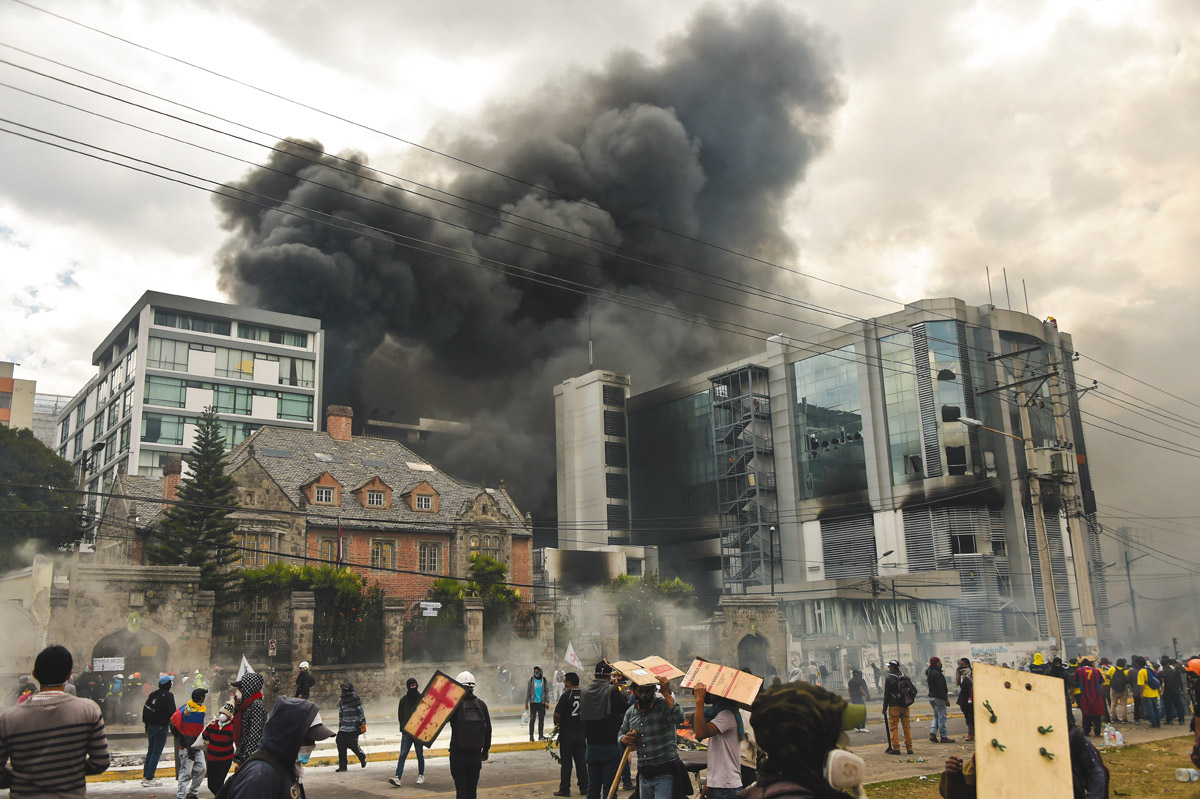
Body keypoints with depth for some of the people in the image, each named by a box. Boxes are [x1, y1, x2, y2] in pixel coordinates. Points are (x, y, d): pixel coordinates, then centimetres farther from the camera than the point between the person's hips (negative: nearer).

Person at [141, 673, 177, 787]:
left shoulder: (153, 694, 9)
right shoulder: (168, 695, -10)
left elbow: (145, 708, 13)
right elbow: (172, 712, -12)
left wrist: (146, 723, 21)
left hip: (151, 726, 7)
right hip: (161, 727, -7)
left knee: (150, 751, 16)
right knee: (156, 753, -3)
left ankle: (145, 776, 19)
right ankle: (149, 779, -4)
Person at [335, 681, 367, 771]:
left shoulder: (355, 698, -3)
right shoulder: (341, 701, 14)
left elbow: (361, 711, -6)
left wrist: (363, 723, -11)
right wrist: (340, 727, 21)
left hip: (354, 727, -5)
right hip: (344, 727, 5)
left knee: (353, 745, -6)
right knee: (341, 745, -6)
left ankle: (362, 757, 24)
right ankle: (342, 766, 2)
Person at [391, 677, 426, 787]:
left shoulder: (422, 698, 0)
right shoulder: (404, 699, 7)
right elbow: (400, 715, 11)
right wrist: (403, 727, 0)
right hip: (406, 732, 1)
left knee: (420, 755, 8)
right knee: (402, 755, -7)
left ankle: (421, 775, 21)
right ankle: (398, 778, -12)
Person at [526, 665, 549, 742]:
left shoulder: (544, 680, 3)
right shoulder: (531, 680, -1)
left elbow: (547, 691, 5)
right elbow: (528, 691, 1)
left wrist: (547, 701, -4)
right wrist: (526, 703, -2)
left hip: (541, 703, 2)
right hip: (533, 703, -2)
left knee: (541, 720, 5)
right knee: (532, 719, -2)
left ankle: (541, 735, 13)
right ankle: (531, 735, 5)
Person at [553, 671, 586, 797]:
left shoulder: (566, 696, -15)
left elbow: (557, 714, -15)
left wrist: (557, 724, 4)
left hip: (567, 733, -5)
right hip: (581, 732, 5)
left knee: (566, 762, 2)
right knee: (581, 761, 12)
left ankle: (564, 789, 5)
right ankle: (584, 787, 14)